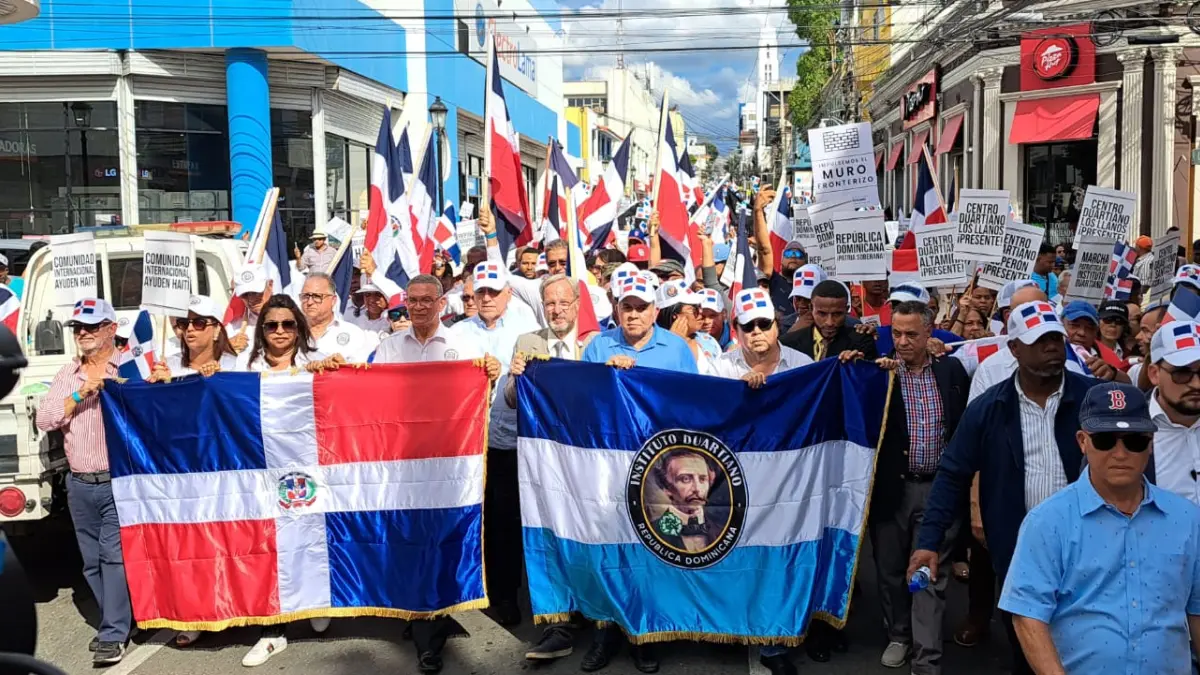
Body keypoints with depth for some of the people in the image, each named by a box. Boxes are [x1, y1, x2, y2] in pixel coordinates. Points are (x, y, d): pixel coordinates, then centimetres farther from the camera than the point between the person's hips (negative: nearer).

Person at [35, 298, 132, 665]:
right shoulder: (68, 374, 11)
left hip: (119, 482, -5)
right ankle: (117, 622, 26)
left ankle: (113, 635, 1)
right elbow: (43, 419, 1)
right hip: (79, 485, 5)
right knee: (93, 560, 12)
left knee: (115, 556, -7)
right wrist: (81, 394, -10)